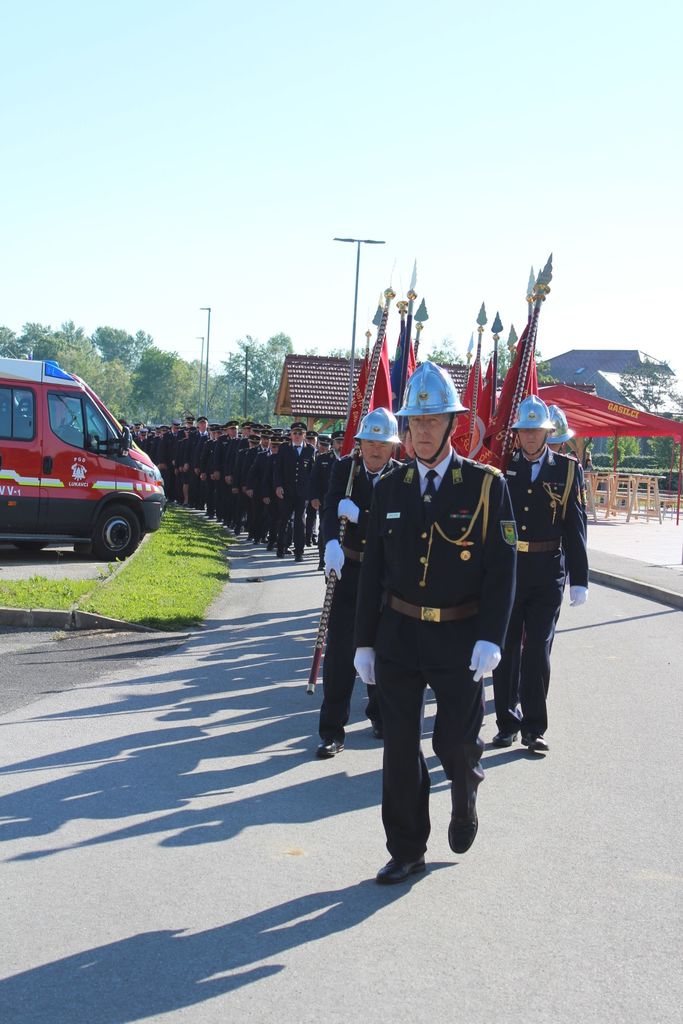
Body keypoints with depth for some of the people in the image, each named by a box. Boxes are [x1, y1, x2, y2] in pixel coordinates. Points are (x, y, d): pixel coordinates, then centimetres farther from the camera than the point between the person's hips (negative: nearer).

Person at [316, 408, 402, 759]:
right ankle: (332, 728, 2)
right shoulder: (344, 469, -2)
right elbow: (331, 511, -15)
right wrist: (332, 544, -33)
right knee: (339, 648, -3)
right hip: (348, 569, 0)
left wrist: (359, 515, -24)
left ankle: (380, 714, 34)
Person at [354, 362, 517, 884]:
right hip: (398, 635, 3)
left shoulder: (487, 484, -5)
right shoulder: (390, 488, 5)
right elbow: (373, 569, 8)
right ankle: (407, 851, 20)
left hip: (460, 639, -3)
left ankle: (465, 800, 39)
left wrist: (490, 639, -17)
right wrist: (364, 641, 5)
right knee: (400, 746, 6)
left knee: (457, 741, 4)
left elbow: (502, 567, -8)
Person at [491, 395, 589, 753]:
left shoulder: (566, 469, 2)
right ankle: (508, 722, 20)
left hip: (547, 572, -1)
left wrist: (579, 579, -1)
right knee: (506, 648, 8)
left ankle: (534, 727, 11)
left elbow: (575, 526, 1)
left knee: (538, 649, 1)